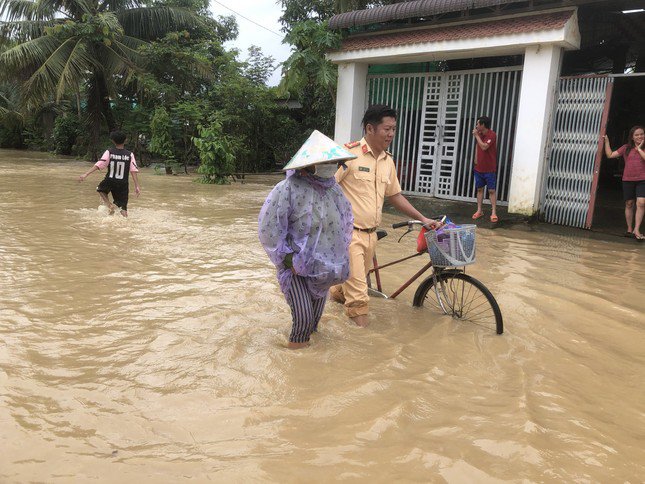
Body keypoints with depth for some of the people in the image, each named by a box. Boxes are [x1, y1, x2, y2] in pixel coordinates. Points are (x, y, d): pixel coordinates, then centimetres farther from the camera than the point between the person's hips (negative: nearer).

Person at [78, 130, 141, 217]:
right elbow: (133, 170, -11)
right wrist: (137, 186, -12)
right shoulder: (129, 155, -4)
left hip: (109, 182, 0)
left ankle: (109, 205, 11)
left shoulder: (109, 152, -5)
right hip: (123, 184, 0)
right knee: (123, 208, 7)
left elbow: (98, 165, -12)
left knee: (100, 189, 31)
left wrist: (86, 174, -10)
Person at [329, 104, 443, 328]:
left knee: (355, 282, 22)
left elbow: (395, 195, 18)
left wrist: (423, 219, 15)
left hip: (370, 233, 7)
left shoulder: (388, 161, 9)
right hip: (349, 233, -7)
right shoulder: (349, 154, -14)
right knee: (358, 295, -5)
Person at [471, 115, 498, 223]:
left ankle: (494, 213, -2)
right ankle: (479, 210, 19)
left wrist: (476, 135, -19)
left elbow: (484, 147, -27)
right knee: (479, 189, 11)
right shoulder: (479, 134, 7)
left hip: (489, 169, -7)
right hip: (479, 167, 7)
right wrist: (476, 158, 11)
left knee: (492, 190, -4)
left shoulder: (492, 135, -15)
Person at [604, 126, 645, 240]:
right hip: (628, 180, 2)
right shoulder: (626, 148, 8)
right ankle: (629, 230, 17)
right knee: (629, 204, 7)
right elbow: (610, 155, 8)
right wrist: (606, 142, 6)